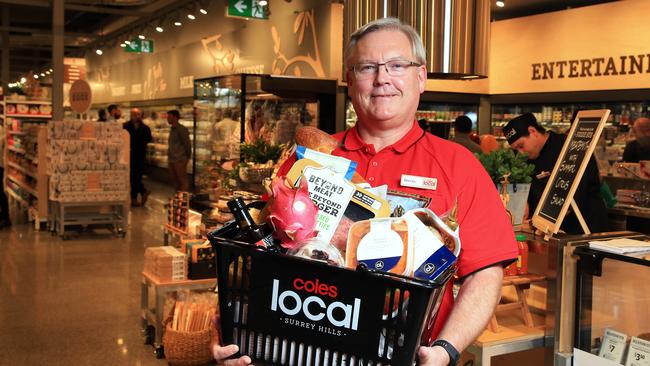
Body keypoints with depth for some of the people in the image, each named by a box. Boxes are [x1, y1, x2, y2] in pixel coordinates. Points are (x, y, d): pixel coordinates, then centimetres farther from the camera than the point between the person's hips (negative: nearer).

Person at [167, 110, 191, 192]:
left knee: (183, 180, -4)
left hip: (180, 160, -8)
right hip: (171, 160, 9)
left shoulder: (182, 129, -11)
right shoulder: (172, 129, 13)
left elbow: (187, 144, -10)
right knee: (175, 180, 13)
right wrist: (169, 156, 14)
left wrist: (187, 157, -5)